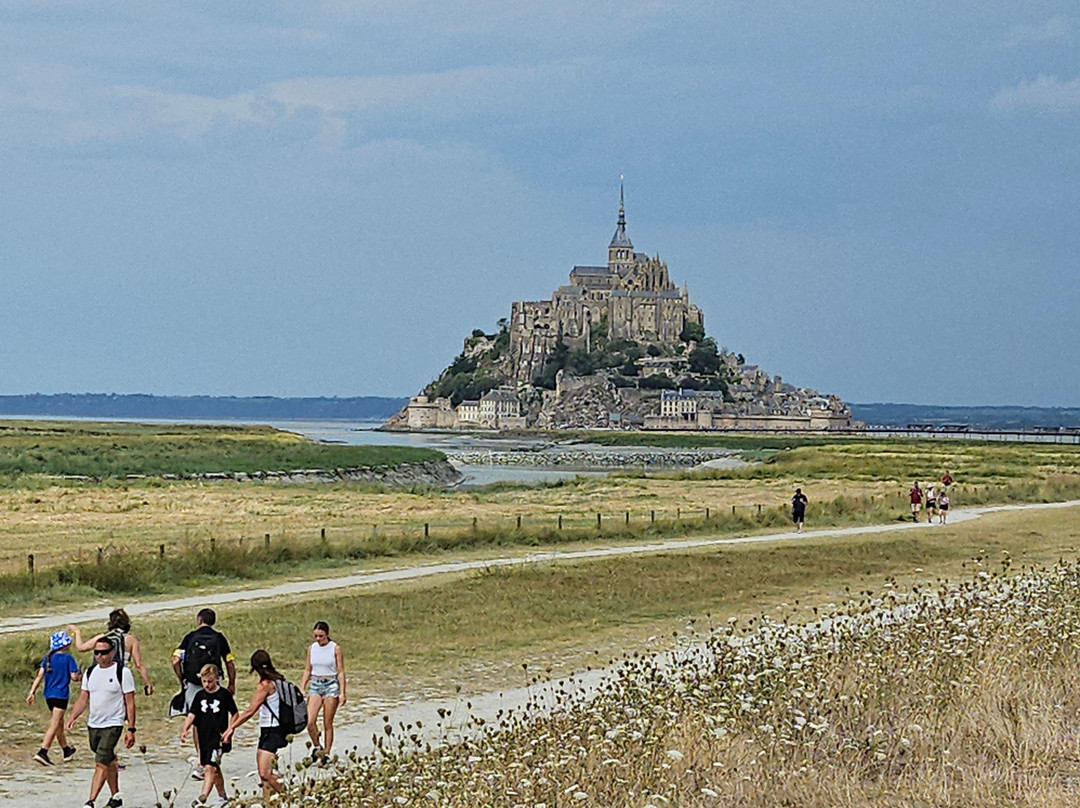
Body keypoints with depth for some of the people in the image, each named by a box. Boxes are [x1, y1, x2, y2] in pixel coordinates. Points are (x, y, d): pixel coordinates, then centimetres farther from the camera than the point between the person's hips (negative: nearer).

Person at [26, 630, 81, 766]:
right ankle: (42, 753, -22)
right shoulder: (68, 658, -9)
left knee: (59, 723, 20)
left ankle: (66, 750, 36)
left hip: (49, 695, 7)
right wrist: (81, 676, 11)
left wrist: (32, 692, 0)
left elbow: (40, 675, 2)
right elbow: (74, 677, -11)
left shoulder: (48, 658, 7)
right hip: (61, 695, -7)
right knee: (55, 725, -10)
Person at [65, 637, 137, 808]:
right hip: (93, 725, 6)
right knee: (108, 762, 16)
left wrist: (131, 729, -12)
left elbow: (130, 702, -8)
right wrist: (73, 717, -6)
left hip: (112, 725, -6)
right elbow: (83, 698, 11)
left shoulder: (122, 672, -8)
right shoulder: (90, 672, 8)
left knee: (101, 764, -14)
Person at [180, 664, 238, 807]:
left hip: (218, 738, -5)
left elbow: (234, 714, 2)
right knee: (215, 769, 17)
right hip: (204, 738, 5)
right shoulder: (200, 696, 6)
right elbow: (191, 715, 4)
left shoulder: (224, 695, -5)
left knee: (210, 767, -16)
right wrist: (185, 730, -11)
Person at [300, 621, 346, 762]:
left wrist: (342, 693, -8)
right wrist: (301, 689, 8)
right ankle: (316, 746, 10)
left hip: (331, 685, -3)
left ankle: (326, 753, 9)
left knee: (328, 723, 0)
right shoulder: (312, 648, 7)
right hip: (315, 685, 3)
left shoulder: (335, 648, -4)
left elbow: (341, 672, -3)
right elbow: (307, 670, 14)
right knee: (310, 721, -12)